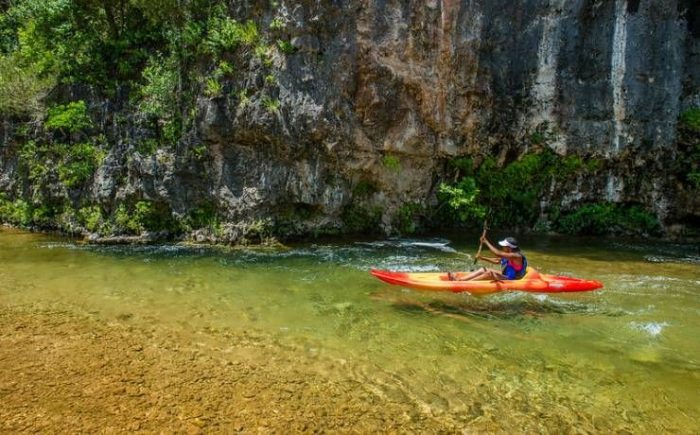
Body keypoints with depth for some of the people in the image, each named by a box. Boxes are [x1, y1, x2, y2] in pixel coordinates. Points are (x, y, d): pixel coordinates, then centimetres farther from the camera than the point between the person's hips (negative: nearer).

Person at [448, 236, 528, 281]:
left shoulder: (516, 256, -21)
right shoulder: (508, 255, 9)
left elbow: (497, 253, -30)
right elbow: (496, 261, 14)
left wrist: (486, 242, -25)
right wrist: (482, 258, 3)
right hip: (504, 276, 10)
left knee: (490, 273, -29)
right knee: (483, 269, 0)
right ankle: (459, 279, -13)